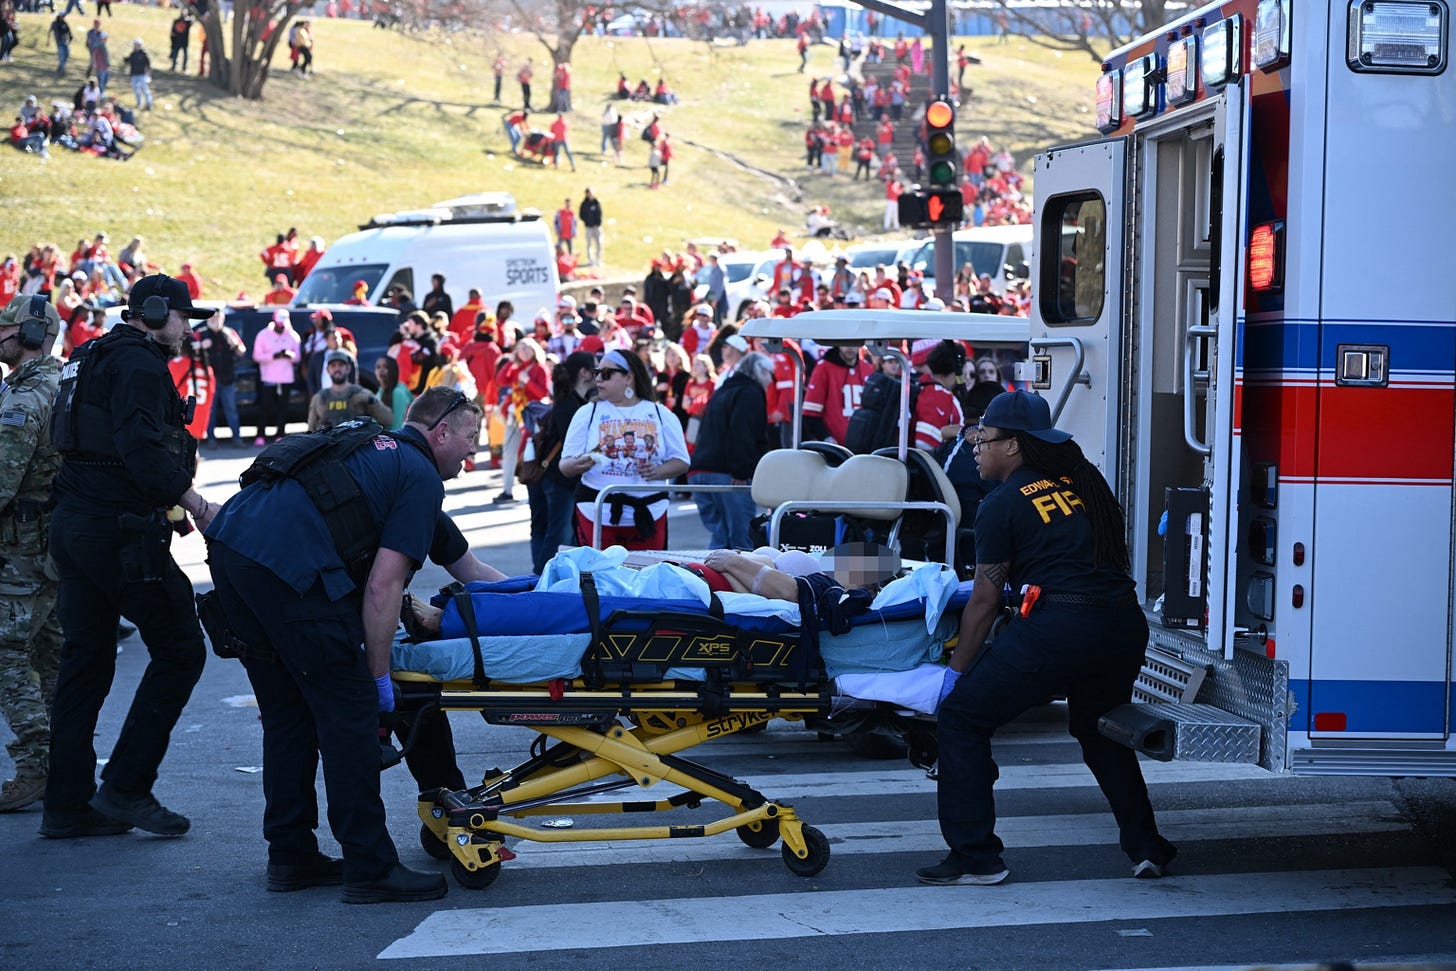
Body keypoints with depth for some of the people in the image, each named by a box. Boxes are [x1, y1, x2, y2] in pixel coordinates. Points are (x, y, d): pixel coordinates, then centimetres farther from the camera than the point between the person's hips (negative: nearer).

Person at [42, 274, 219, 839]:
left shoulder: (92, 359, 20)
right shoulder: (138, 364, -11)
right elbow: (141, 448, -25)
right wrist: (192, 500, -20)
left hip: (74, 526, 10)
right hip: (121, 533, -10)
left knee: (85, 662, 12)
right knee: (179, 650, -2)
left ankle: (67, 804, 14)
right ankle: (125, 788, -2)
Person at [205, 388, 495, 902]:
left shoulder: (376, 450, 31)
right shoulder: (421, 477, 3)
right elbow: (382, 588, -7)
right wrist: (380, 673, 1)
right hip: (288, 566, -9)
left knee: (287, 713, 18)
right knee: (348, 714, -2)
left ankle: (290, 856, 23)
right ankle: (371, 868, 0)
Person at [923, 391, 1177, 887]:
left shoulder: (1002, 505, 1)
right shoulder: (1085, 481, 18)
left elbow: (985, 601, 3)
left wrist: (956, 670, 12)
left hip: (1056, 626, -7)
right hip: (1125, 620, 7)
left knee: (961, 716, 5)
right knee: (1100, 729, 31)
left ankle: (974, 857, 3)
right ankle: (1146, 847, 29)